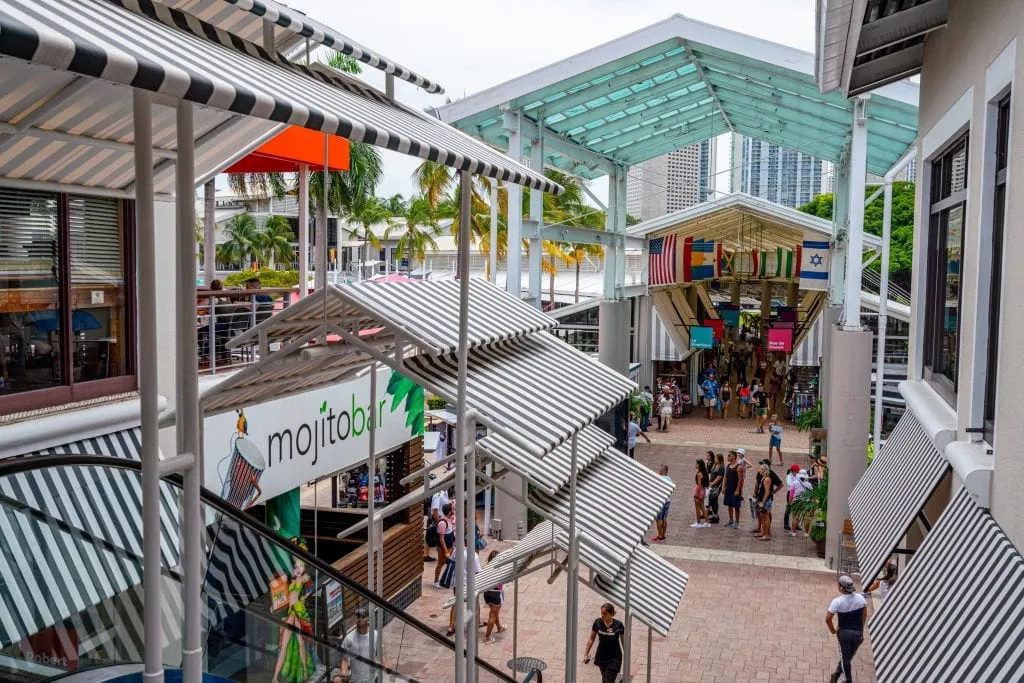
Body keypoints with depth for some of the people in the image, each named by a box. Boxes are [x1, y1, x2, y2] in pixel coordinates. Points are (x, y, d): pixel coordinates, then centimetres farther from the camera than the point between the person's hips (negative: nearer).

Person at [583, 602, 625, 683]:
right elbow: (591, 638, 2)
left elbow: (624, 642, -6)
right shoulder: (598, 622, -11)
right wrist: (586, 654, 2)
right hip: (601, 657, 4)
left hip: (614, 658, -4)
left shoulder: (618, 625, -17)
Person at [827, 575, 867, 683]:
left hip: (844, 632, -3)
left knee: (845, 657, 13)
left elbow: (827, 618, -19)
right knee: (849, 656, 20)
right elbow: (864, 615, 2)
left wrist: (833, 630, -3)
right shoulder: (860, 597, -8)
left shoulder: (837, 601, -19)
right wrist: (860, 628, 13)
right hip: (858, 632, 3)